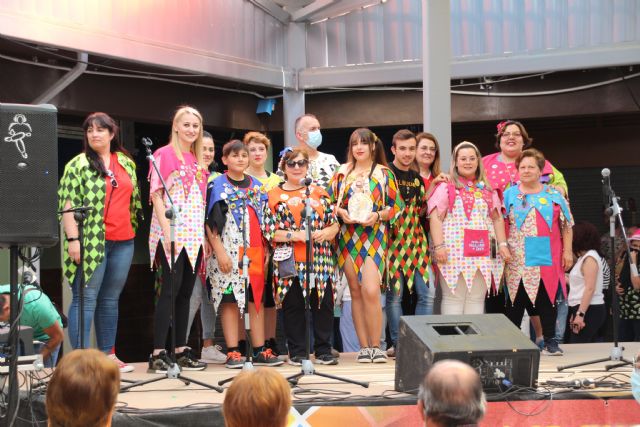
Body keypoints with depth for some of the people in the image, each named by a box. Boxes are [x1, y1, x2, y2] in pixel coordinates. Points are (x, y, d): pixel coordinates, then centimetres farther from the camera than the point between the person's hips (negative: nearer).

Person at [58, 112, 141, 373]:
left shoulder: (127, 163, 13)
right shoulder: (78, 165, -2)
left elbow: (134, 201, 21)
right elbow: (68, 205, -7)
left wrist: (133, 229, 17)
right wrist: (73, 239, -15)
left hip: (123, 242, 5)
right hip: (91, 241, -5)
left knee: (110, 299, 11)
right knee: (85, 298, -5)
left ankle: (108, 354, 17)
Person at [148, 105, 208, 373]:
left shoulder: (198, 161, 17)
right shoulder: (164, 154, -3)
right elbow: (156, 194, -9)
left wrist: (206, 235, 12)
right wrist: (167, 230, -18)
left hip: (194, 235, 7)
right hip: (172, 234, -7)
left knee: (186, 292, 9)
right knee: (171, 289, -11)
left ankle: (182, 351, 14)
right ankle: (158, 354, -10)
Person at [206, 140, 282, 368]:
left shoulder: (256, 185, 14)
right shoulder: (217, 186, 0)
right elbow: (210, 222, -5)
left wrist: (265, 251, 10)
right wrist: (219, 251, -14)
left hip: (255, 251, 5)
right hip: (228, 251, -5)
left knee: (257, 298, 5)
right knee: (230, 300, -4)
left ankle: (260, 351, 9)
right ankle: (233, 353, -1)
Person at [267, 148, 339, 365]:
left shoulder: (319, 192, 12)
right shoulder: (274, 196, 4)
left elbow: (335, 223, 11)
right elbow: (269, 231, -4)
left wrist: (325, 233, -10)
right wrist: (297, 235, -14)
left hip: (320, 261, 2)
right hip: (290, 263, -2)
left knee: (324, 304, 3)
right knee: (293, 306, 2)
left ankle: (323, 350, 13)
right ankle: (297, 352, 12)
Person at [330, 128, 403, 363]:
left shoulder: (384, 173, 6)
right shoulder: (342, 173, 12)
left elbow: (396, 206, 5)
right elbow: (330, 202, 14)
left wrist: (378, 215, -11)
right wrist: (341, 212, -6)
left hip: (374, 237, -3)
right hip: (348, 238, 3)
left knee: (371, 290, -15)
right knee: (356, 291, 4)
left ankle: (376, 345, -4)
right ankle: (364, 346, 10)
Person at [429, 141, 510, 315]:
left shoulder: (488, 189, 17)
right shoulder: (446, 187, 3)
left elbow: (497, 218, 16)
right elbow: (436, 218, -4)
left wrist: (502, 244, 5)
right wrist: (439, 246, -14)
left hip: (482, 253, 4)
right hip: (454, 252, -4)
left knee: (477, 299, 4)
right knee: (453, 299, -3)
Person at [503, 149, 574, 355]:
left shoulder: (554, 195, 8)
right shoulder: (509, 195, 7)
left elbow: (566, 225, 9)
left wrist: (567, 251, 4)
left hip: (548, 259, 1)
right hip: (518, 261, 0)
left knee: (547, 299, 3)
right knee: (516, 300, 2)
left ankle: (550, 340, 10)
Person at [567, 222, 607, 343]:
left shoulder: (590, 258, -10)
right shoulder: (584, 257, 19)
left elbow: (590, 288, -18)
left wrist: (580, 314, -23)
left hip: (590, 310, -10)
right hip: (583, 309, 10)